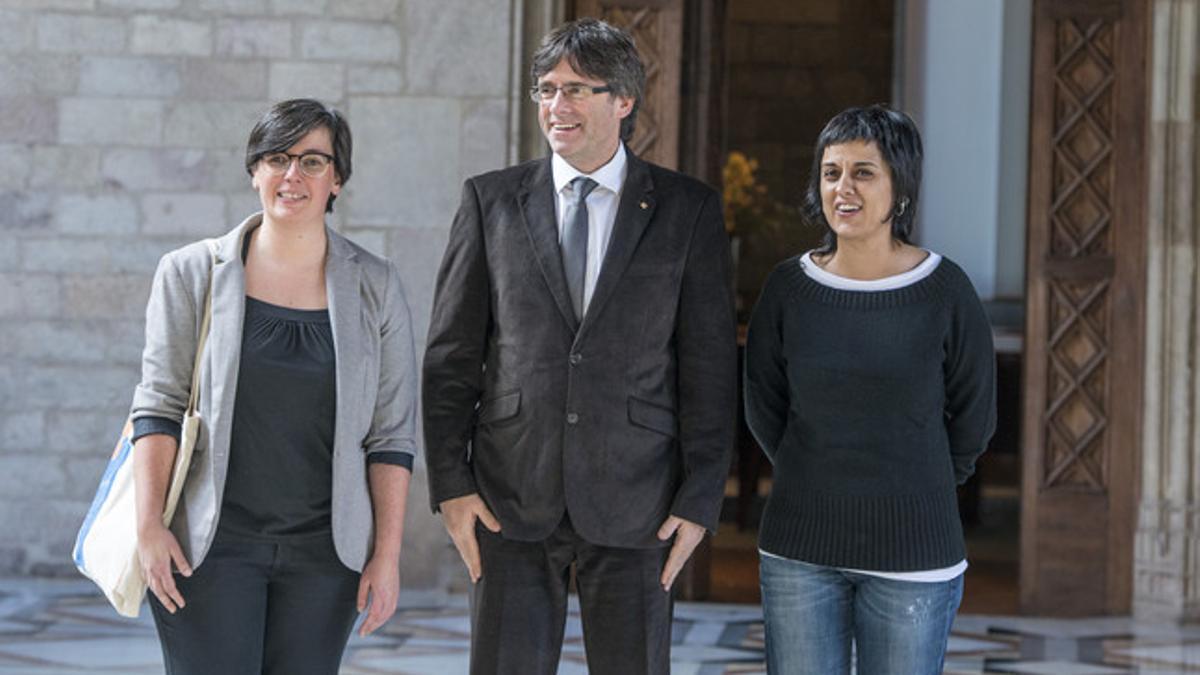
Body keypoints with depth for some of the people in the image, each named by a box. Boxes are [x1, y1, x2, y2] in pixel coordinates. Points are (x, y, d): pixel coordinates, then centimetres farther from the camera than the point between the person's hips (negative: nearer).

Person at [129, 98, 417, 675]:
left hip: (324, 549, 1)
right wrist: (149, 525, -9)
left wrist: (387, 554, 0)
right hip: (212, 542, -1)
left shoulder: (375, 287, 5)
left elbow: (392, 432, 5)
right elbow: (158, 405, 1)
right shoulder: (191, 275, 3)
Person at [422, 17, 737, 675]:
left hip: (633, 505, -1)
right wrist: (451, 485, -1)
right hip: (512, 502, 1)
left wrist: (699, 500, -3)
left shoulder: (688, 209, 3)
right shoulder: (490, 200, 6)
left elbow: (710, 366, 2)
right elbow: (451, 356, 6)